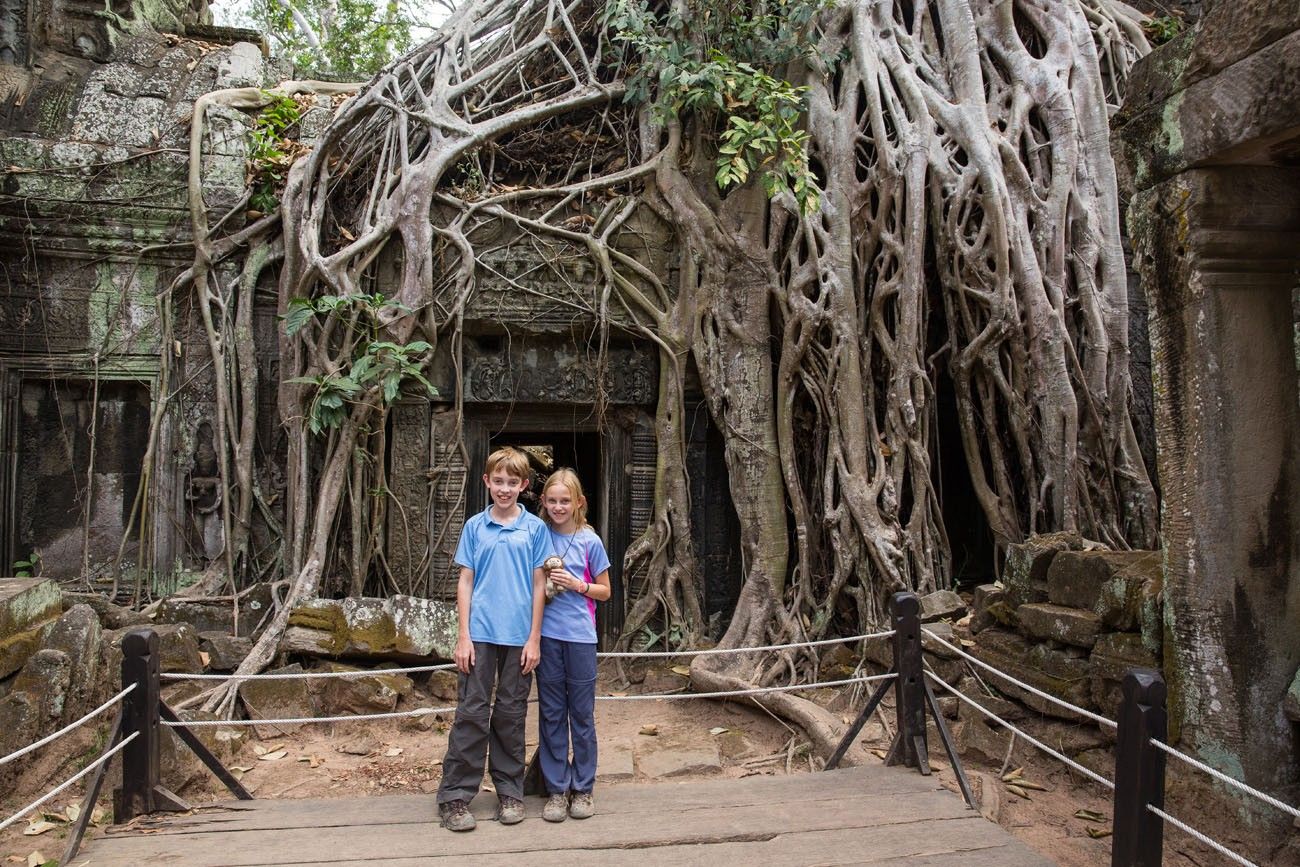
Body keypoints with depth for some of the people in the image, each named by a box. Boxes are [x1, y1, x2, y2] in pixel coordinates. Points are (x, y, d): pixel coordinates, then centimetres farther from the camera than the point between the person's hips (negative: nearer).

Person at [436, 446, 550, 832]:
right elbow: (465, 582, 4)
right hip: (481, 634, 0)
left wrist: (534, 639, -2)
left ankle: (510, 792, 22)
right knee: (471, 714, 1)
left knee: (511, 715, 10)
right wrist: (463, 636, -2)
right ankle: (454, 796, 10)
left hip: (519, 637, 0)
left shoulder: (535, 528, 2)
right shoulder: (475, 526, 4)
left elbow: (538, 585, 2)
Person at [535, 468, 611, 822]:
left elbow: (604, 591, 5)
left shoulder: (589, 541, -1)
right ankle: (557, 789, 17)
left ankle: (583, 789, 19)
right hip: (547, 634, 1)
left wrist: (576, 584, -10)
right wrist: (543, 579, -7)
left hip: (580, 635, -1)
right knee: (551, 713, 7)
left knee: (582, 713, 7)